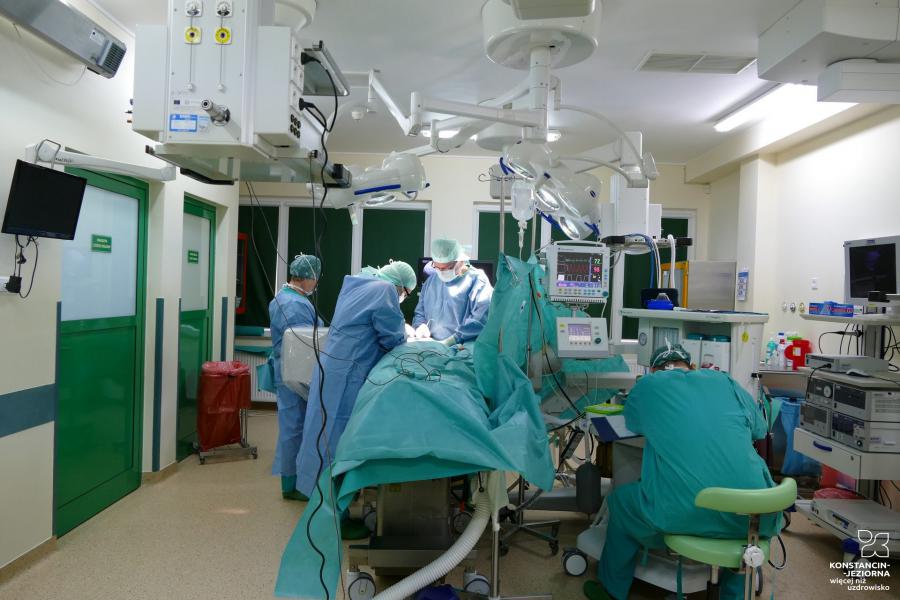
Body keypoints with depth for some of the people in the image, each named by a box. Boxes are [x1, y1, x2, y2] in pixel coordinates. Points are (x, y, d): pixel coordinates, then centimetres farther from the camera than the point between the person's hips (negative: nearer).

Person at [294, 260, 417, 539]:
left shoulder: (356, 284, 17)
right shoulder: (384, 290, -11)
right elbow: (393, 339, -11)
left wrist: (399, 327, 18)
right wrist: (403, 335, 11)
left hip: (332, 367, 9)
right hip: (347, 376, -9)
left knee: (330, 435, 13)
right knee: (340, 441, -3)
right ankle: (336, 519, 7)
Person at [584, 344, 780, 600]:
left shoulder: (647, 385, 8)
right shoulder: (725, 381, 14)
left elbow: (633, 423, 27)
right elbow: (760, 429, 27)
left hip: (683, 516, -3)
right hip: (751, 518, 3)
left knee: (621, 500, 27)